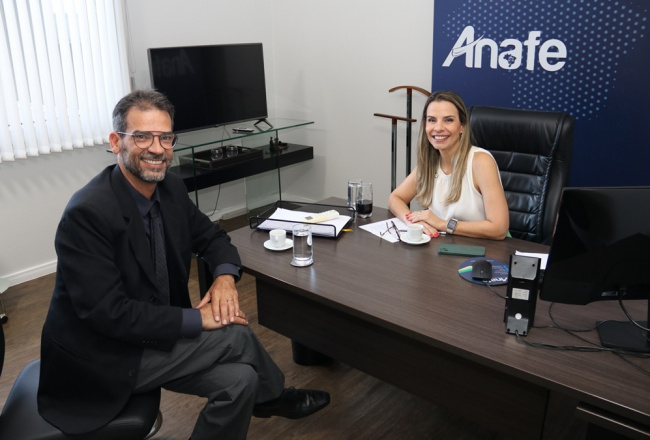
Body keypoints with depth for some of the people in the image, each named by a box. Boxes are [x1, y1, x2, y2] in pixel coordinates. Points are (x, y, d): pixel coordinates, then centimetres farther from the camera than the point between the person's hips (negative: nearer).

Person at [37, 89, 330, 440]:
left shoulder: (170, 187, -3)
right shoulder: (87, 214, -26)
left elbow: (211, 236, 10)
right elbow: (107, 313, -27)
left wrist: (225, 276, -12)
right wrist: (198, 319, -23)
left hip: (151, 334, 7)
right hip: (100, 361, -7)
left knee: (240, 379, -10)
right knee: (235, 336, -13)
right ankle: (273, 397, 13)